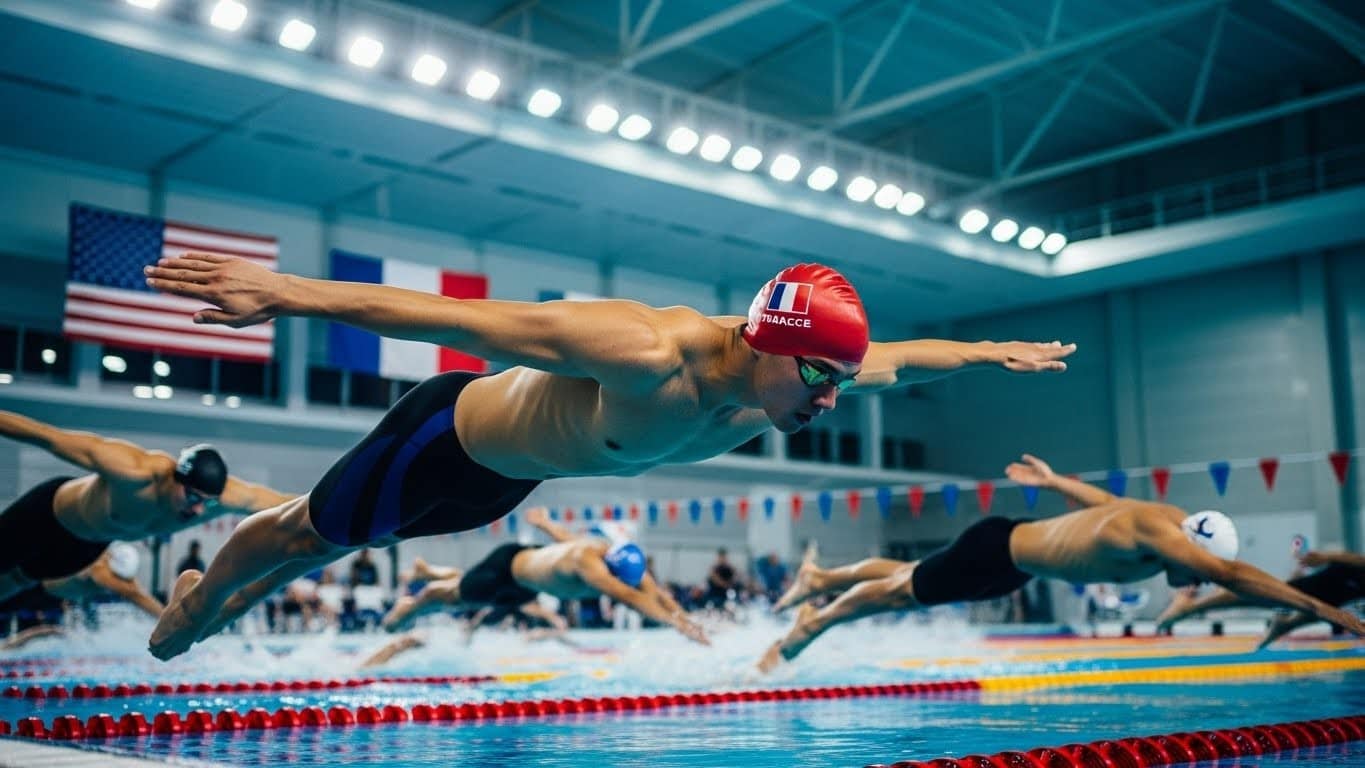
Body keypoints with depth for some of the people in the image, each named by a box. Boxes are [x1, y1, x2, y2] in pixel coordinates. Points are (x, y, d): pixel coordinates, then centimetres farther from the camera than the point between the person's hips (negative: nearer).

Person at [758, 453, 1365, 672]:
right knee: (896, 592, 11)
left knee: (907, 577, 27)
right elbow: (1231, 575, -49)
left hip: (1014, 556, 9)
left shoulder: (1167, 520, -9)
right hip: (994, 553, -9)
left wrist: (1050, 481, 25)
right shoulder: (1154, 532, -36)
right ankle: (805, 629, 33)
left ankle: (817, 578, 47)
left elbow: (1098, 499, 10)